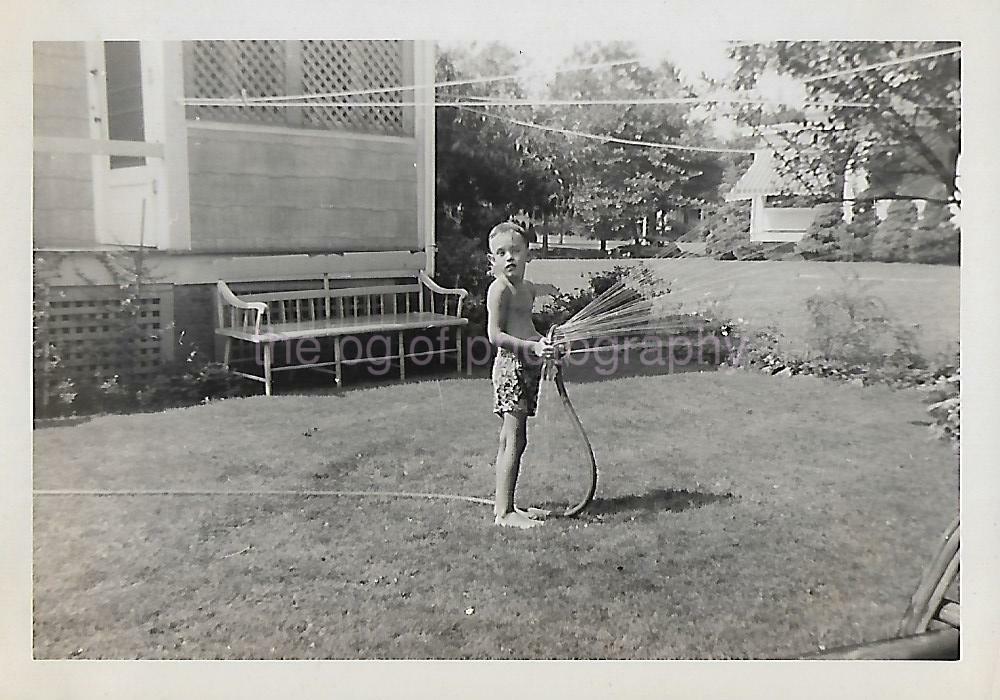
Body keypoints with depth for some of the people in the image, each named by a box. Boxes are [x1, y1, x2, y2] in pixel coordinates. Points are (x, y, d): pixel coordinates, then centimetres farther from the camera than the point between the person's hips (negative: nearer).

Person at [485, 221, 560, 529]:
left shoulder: (527, 288, 16)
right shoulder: (500, 288, -11)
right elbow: (495, 335, -19)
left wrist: (544, 343, 17)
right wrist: (532, 346, -24)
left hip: (527, 366, 9)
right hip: (512, 365, -9)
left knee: (512, 440, 13)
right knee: (513, 440, -9)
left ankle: (503, 507, 21)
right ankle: (504, 513, -5)